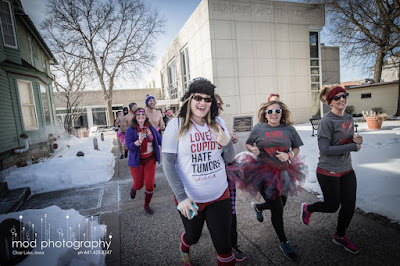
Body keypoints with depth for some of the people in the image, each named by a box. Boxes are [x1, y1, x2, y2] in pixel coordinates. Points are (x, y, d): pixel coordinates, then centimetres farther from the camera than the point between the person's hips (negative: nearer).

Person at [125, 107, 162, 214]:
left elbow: (160, 140, 5)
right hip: (137, 160, -2)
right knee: (139, 184, 8)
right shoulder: (131, 130, -10)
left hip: (150, 159, 2)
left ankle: (147, 205, 25)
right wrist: (138, 142, -34)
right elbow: (129, 146, -17)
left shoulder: (151, 128, -2)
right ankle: (134, 188, 49)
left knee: (150, 184, 1)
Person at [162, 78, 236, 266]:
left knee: (224, 245, 8)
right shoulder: (176, 125, -11)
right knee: (193, 236, 23)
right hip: (190, 199, -2)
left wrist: (226, 143, -17)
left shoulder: (218, 124, 0)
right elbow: (168, 163, -13)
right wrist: (181, 197, -20)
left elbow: (229, 159, 5)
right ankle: (184, 251, 60)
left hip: (220, 196, 2)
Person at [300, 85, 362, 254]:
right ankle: (307, 208, 39)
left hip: (347, 170, 7)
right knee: (332, 207, 8)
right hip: (328, 172, -7)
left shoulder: (349, 119, 5)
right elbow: (325, 149, -23)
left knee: (349, 207, 13)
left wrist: (355, 139, -6)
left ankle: (340, 237, 38)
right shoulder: (327, 121, -20)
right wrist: (352, 147, -19)